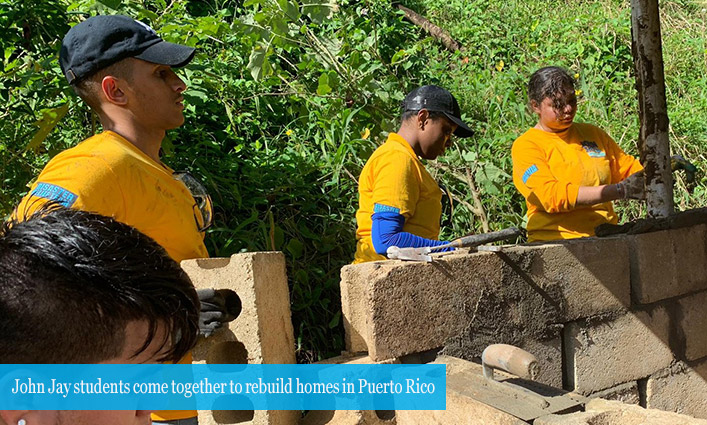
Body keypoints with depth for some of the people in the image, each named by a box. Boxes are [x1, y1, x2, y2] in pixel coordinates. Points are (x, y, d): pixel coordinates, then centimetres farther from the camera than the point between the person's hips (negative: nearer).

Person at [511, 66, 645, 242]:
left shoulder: (592, 133, 20)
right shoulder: (525, 146, 1)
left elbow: (629, 168, 29)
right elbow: (552, 196, -13)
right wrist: (620, 191, -16)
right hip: (555, 240, -5)